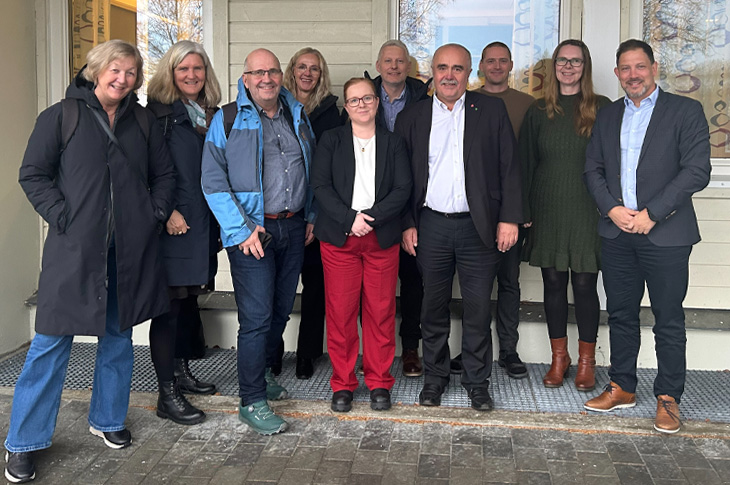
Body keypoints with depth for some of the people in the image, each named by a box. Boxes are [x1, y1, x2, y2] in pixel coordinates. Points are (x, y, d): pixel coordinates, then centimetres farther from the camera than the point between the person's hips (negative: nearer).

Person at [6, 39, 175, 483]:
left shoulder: (143, 122, 12)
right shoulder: (62, 116, 1)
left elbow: (165, 174, 18)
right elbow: (33, 174, 0)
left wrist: (155, 214, 4)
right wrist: (61, 216, -10)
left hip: (129, 248, 4)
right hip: (75, 247, -4)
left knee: (119, 335, 13)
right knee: (53, 340, -2)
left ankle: (108, 420, 31)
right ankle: (24, 443, 9)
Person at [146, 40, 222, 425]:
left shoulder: (213, 116, 15)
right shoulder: (159, 113, -5)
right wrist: (166, 212, -17)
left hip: (204, 224, 7)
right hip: (173, 224, -7)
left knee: (189, 298, 15)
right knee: (170, 303, -4)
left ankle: (181, 372, 30)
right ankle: (167, 395, 3)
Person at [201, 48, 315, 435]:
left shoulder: (297, 116, 12)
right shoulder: (227, 120, -4)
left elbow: (309, 170, 21)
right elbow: (213, 181, -9)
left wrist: (310, 216, 14)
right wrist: (241, 229, -15)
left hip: (293, 228, 6)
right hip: (252, 231, -5)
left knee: (281, 310, 14)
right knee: (256, 317, -6)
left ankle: (262, 373, 35)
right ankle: (251, 401, 5)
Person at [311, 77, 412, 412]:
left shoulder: (393, 144, 10)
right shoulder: (331, 141, 9)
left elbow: (403, 190, 1)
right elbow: (320, 186, -2)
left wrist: (371, 217, -13)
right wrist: (349, 219, -14)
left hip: (382, 238, 1)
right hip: (339, 237, 0)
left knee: (381, 312, 3)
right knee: (340, 313, 1)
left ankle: (379, 382, 17)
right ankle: (342, 384, 14)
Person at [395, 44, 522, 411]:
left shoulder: (492, 111, 4)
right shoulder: (411, 118, 7)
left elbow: (509, 167, 2)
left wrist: (509, 218, -5)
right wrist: (407, 224, 2)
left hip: (478, 227, -1)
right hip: (431, 226, 1)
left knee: (478, 309, 5)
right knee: (434, 308, 10)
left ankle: (477, 381, 21)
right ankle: (435, 377, 26)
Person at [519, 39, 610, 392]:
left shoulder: (602, 109, 2)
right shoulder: (538, 112, 8)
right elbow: (526, 163, 8)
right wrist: (524, 211, 2)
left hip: (587, 210, -2)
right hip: (547, 212, 2)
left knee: (584, 284, 1)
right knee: (553, 283, 8)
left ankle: (586, 361, 16)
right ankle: (559, 357, 21)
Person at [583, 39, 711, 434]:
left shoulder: (685, 111, -1)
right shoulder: (608, 116, 13)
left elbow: (697, 171, -9)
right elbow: (593, 168, 10)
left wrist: (650, 214, -15)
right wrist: (612, 209, -7)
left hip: (665, 234, -4)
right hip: (616, 233, 4)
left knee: (669, 320, 4)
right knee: (620, 314, 12)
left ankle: (668, 398, 17)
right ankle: (622, 388, 25)